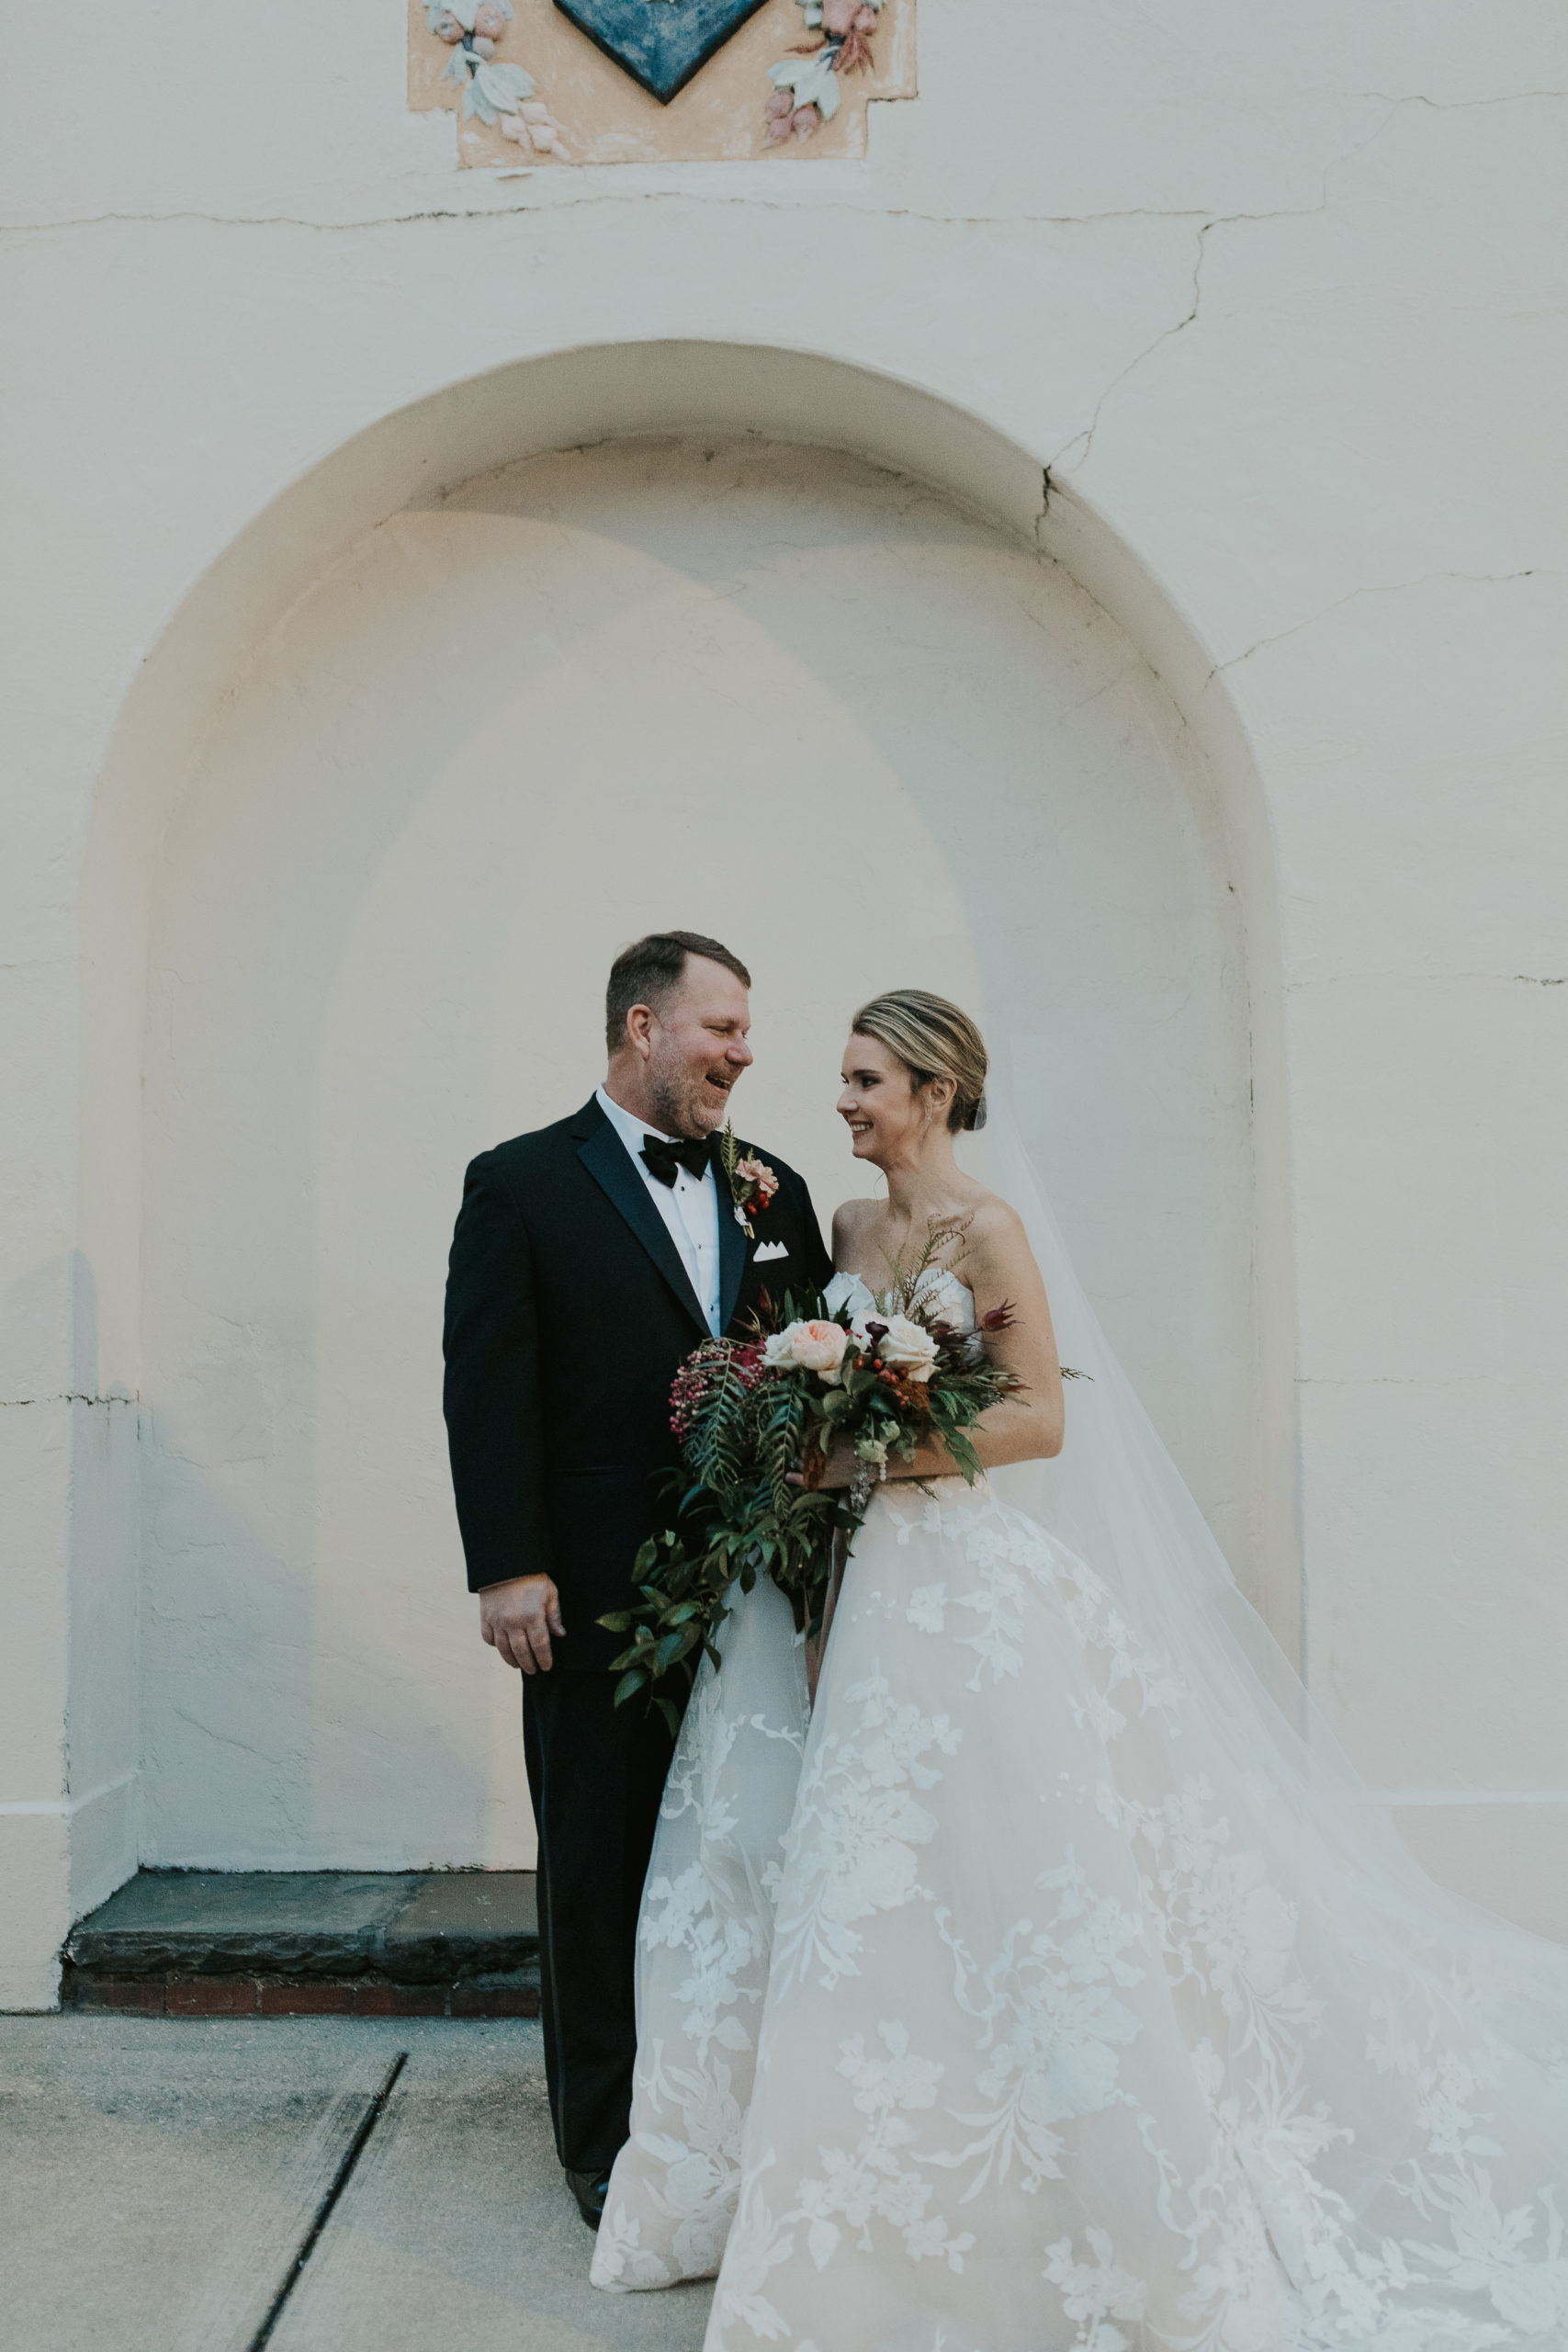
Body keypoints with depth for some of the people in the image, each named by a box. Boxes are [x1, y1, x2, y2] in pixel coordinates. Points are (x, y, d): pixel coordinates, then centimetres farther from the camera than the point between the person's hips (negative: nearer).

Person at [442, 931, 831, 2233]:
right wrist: (509, 1567, -13)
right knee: (600, 1866, 10)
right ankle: (607, 2136, 25)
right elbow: (487, 1387, -8)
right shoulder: (522, 1183, -3)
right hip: (598, 1594, -4)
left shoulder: (775, 1191, 10)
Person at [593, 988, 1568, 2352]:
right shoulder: (847, 1228, 11)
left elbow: (1042, 1419, -13)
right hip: (875, 1576, 7)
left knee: (997, 1884, -1)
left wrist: (878, 1453, -18)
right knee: (873, 1891, 11)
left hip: (968, 1583, -7)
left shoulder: (989, 1230, -10)